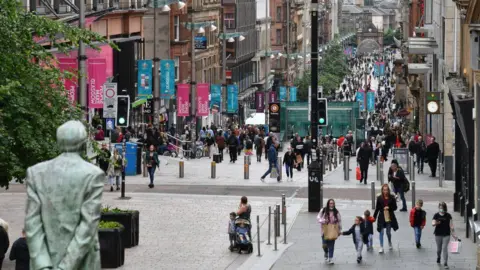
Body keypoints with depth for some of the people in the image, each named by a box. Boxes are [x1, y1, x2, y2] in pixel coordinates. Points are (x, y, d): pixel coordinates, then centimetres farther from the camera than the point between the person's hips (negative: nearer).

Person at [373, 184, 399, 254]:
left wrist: (389, 208, -20)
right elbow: (377, 208, 2)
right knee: (381, 232, -2)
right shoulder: (379, 198, -5)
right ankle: (381, 247, 7)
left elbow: (395, 207, -2)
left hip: (389, 217, 0)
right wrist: (374, 217, 2)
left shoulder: (392, 198, -7)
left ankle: (390, 244, 41)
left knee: (388, 232, 13)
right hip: (381, 217, 0)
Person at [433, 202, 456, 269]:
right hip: (438, 234, 1)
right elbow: (433, 223, -7)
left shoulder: (448, 216, -1)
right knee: (439, 248, 14)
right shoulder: (436, 215, -1)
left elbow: (451, 225, 2)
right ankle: (438, 257, 46)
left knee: (445, 248, -10)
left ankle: (445, 263, -7)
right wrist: (435, 223, -31)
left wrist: (453, 234, 0)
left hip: (446, 234, -1)